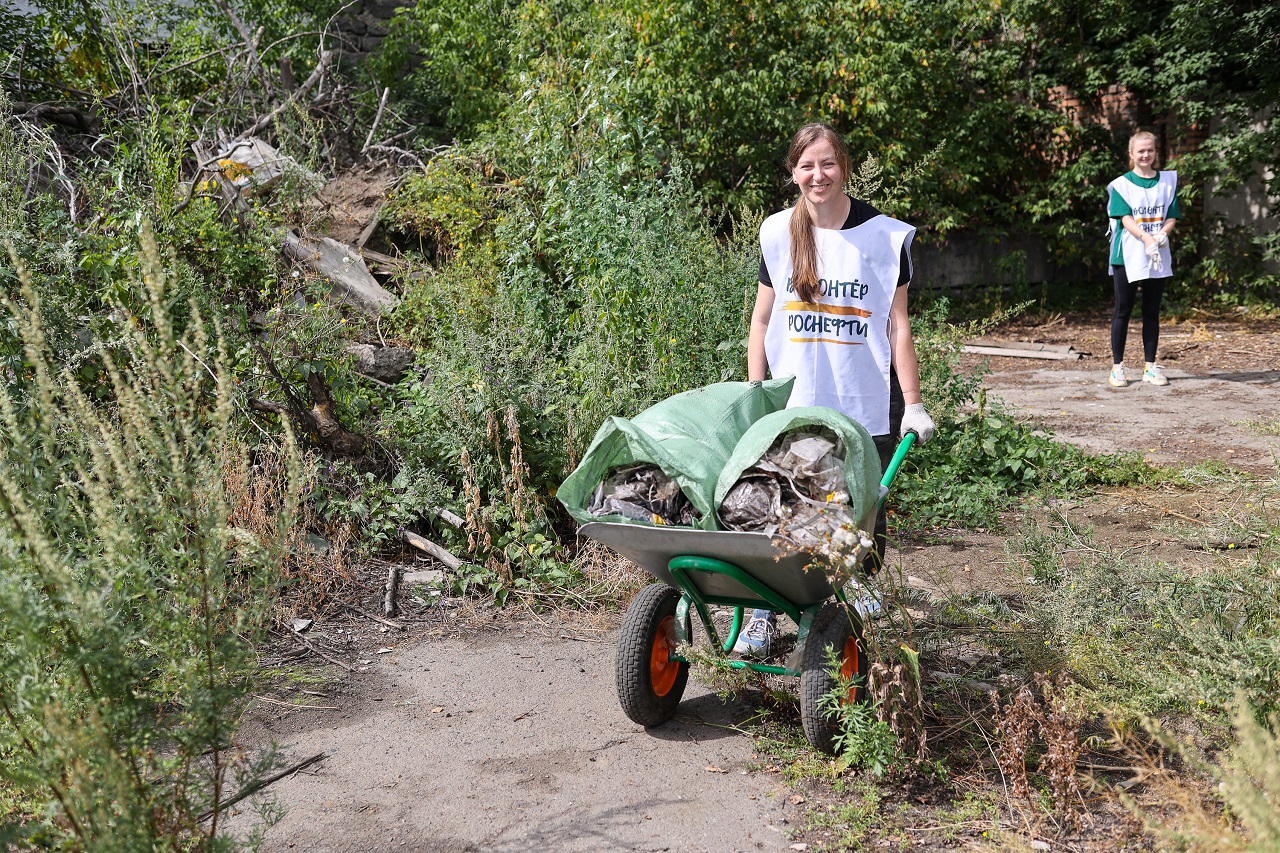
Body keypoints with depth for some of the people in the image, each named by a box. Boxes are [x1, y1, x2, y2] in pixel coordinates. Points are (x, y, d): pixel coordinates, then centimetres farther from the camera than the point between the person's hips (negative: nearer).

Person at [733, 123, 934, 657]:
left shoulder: (884, 235, -1)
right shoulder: (778, 233, 4)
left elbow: (897, 325, 0)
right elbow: (761, 320, 9)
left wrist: (913, 404, -3)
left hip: (866, 406, -1)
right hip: (791, 403, 1)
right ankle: (763, 613, 13)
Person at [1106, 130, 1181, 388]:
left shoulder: (1168, 181, 9)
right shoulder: (1121, 184, -1)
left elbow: (1172, 217, 5)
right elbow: (1125, 218, -10)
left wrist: (1162, 234, -16)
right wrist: (1145, 237, -26)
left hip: (1158, 257, 3)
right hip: (1127, 256, -3)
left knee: (1152, 312, 8)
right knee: (1123, 310, 0)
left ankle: (1150, 366, 13)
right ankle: (1117, 366, 5)